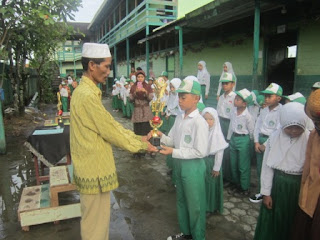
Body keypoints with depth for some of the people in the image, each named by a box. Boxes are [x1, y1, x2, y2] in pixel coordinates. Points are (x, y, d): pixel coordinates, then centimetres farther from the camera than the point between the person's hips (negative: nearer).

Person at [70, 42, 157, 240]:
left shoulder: (88, 91, 10)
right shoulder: (87, 95, -22)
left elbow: (110, 124, 13)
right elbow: (109, 130, -19)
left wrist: (138, 138, 10)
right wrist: (141, 145, -7)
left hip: (94, 166, 10)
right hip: (95, 169, -10)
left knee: (98, 217, 24)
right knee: (95, 222, 8)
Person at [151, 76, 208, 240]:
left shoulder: (199, 122, -22)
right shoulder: (179, 118, 2)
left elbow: (200, 152, -23)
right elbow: (172, 140, 6)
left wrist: (173, 152, -24)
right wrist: (161, 136, -14)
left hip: (193, 167, -8)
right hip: (179, 164, 8)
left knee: (194, 204, 11)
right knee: (181, 200, 23)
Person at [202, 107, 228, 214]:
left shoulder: (217, 134, -18)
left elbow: (219, 152, -13)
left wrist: (216, 168, -11)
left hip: (211, 161, -4)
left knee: (211, 184, 11)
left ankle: (212, 206, 32)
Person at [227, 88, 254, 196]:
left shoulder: (247, 116, -20)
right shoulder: (233, 111, -2)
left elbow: (251, 130, -9)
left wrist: (247, 141, 0)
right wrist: (229, 138, 12)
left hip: (243, 140, -6)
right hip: (233, 138, 7)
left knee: (243, 166, 5)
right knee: (233, 164, 17)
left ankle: (245, 187, 22)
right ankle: (236, 183, 35)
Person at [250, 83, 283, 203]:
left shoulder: (282, 112, -12)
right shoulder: (264, 110, 9)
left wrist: (266, 145, -13)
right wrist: (256, 142, 1)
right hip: (260, 140, 7)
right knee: (260, 168, 14)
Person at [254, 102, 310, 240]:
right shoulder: (274, 137, -10)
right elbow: (267, 167, -4)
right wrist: (266, 192, -2)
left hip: (299, 186, 0)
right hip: (277, 184, 1)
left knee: (293, 222, 17)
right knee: (271, 220, 15)